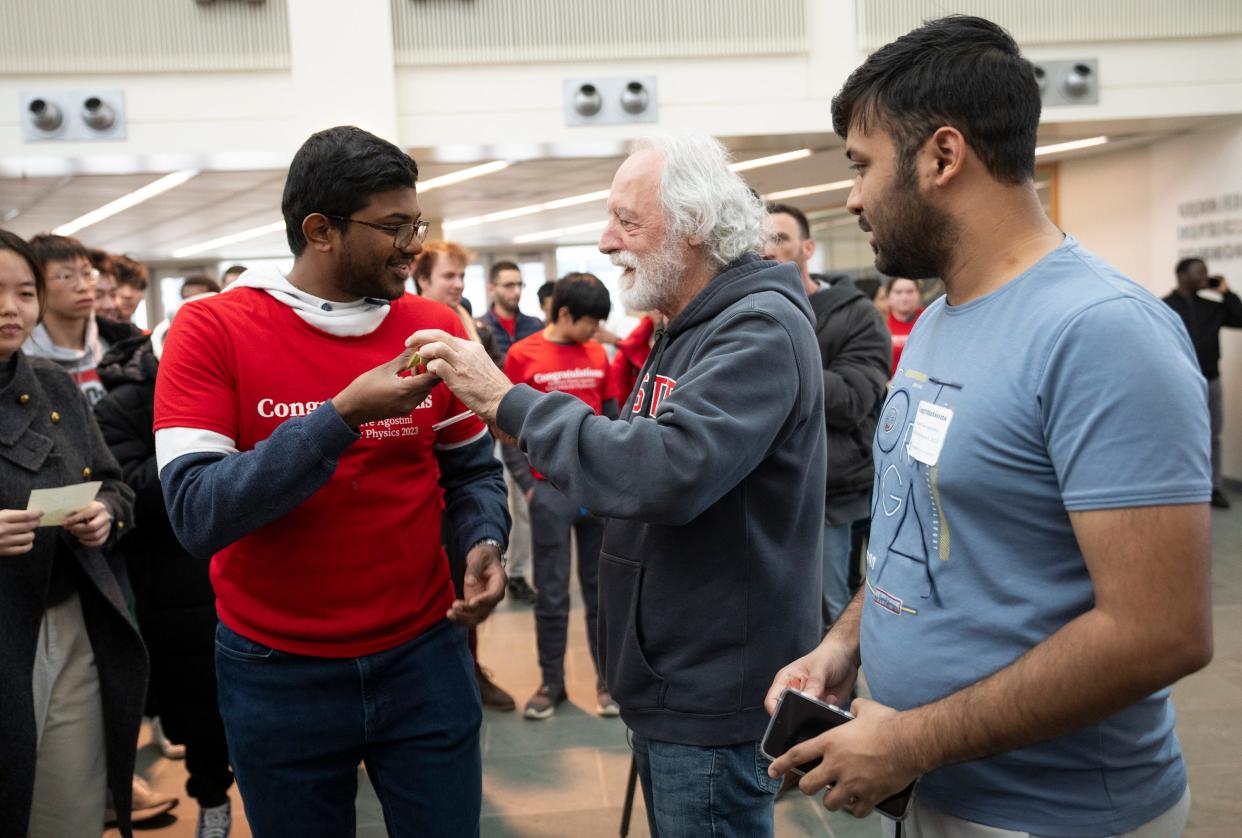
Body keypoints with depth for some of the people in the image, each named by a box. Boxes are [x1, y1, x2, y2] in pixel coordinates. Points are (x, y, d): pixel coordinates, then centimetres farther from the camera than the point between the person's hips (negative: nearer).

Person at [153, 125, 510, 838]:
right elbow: (197, 515, -20)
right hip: (278, 673, -2)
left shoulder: (436, 327, -1)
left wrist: (486, 544, -12)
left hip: (425, 657, 2)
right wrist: (343, 416, -29)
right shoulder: (213, 330, -11)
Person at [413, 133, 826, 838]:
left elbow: (666, 471, -32)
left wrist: (508, 402, -24)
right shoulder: (690, 330, 13)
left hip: (715, 695, -9)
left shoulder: (762, 329, -19)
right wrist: (517, 430, 1)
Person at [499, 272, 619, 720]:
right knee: (552, 593, 6)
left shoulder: (598, 354, 7)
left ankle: (607, 678, 18)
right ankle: (551, 682, 16)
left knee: (602, 588, 9)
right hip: (552, 490, -3)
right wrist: (527, 485, -7)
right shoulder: (523, 355, -3)